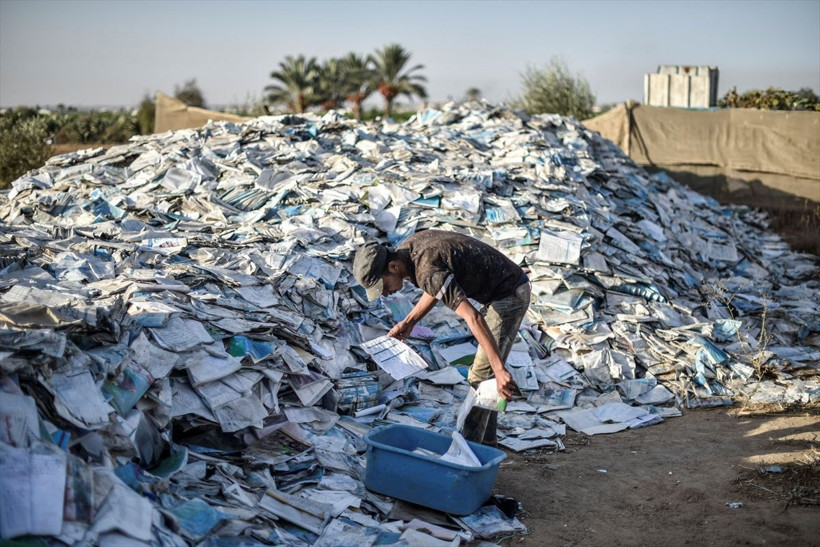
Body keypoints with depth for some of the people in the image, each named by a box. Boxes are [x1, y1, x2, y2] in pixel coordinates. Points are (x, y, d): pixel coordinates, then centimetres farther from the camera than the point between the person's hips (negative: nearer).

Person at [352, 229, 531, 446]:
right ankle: (487, 437, 29)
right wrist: (409, 322, 6)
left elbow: (473, 318, -38)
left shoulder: (428, 271, -32)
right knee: (483, 370, 18)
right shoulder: (407, 249, -3)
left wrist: (500, 371, -40)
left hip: (510, 295, -10)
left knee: (481, 375, -7)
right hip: (498, 292, 10)